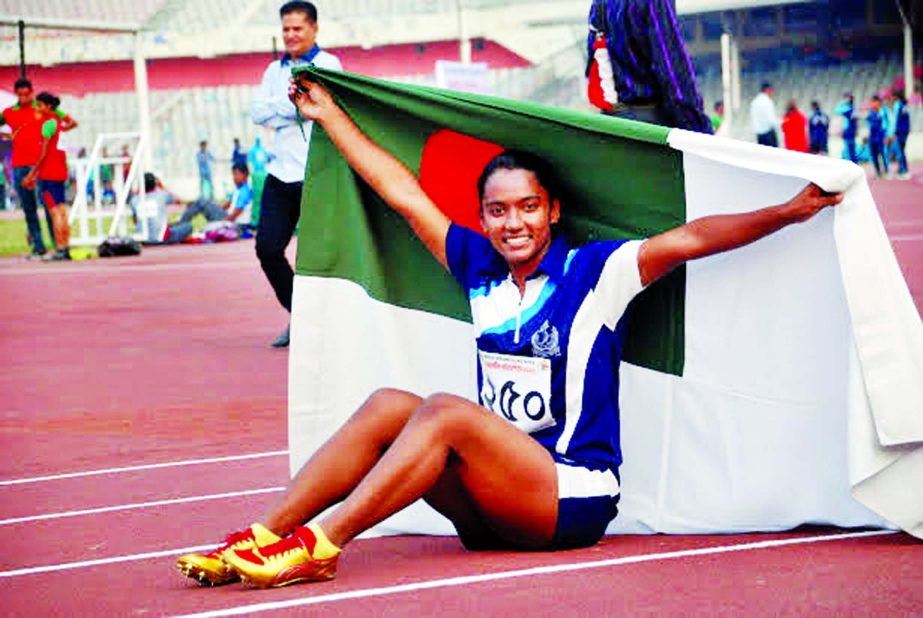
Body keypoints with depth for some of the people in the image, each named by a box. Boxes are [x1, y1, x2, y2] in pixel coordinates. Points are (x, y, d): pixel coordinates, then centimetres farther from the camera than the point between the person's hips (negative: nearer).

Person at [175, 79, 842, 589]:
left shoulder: (593, 273, -1)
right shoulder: (480, 267, 12)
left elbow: (689, 238, -12)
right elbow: (405, 194, 18)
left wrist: (787, 212, -22)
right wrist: (330, 114, 23)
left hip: (575, 499, -5)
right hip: (494, 512, 6)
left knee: (446, 413, -28)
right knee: (389, 405, -16)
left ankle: (320, 545, -37)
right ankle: (262, 536, -25)